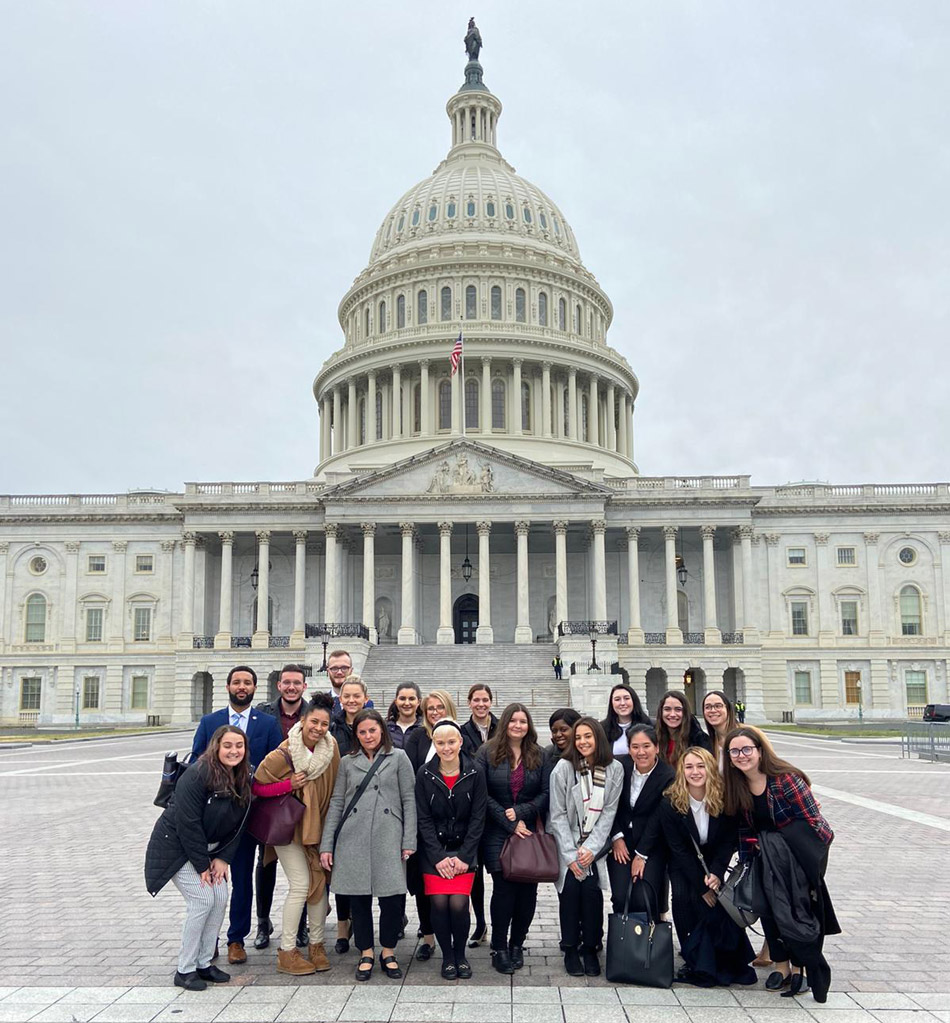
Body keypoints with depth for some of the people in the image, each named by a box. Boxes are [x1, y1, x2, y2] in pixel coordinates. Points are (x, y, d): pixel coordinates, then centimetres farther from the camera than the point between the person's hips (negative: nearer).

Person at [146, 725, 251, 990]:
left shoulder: (243, 780, -3)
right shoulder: (196, 776, -26)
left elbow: (237, 824, 3)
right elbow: (188, 824, -24)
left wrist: (223, 858, -6)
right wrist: (202, 865, -19)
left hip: (207, 848, 7)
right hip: (175, 846, -7)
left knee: (221, 899, -2)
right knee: (202, 900, -14)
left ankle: (203, 963, 13)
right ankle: (185, 970, 0)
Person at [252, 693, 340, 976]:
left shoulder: (331, 747, -7)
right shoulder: (283, 754, -23)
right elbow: (257, 787, -12)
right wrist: (289, 785, -25)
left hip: (316, 823, 5)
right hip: (288, 825, -5)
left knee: (320, 882, 6)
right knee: (300, 885, -8)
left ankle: (316, 944, 21)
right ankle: (286, 952, 4)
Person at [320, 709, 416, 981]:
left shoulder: (398, 758, 7)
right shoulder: (347, 762, 12)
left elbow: (409, 800, 5)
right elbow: (336, 803, 12)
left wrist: (409, 841, -2)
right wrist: (326, 844, 6)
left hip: (388, 838, -2)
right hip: (353, 839, 2)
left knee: (394, 897, -6)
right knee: (359, 898, 4)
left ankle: (388, 951, 15)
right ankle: (366, 953, 22)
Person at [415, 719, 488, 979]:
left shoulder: (474, 774, -5)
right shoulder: (424, 774, -4)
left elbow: (478, 818, -3)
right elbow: (423, 819, -3)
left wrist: (463, 856, -9)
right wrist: (439, 857, -10)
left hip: (464, 851, 0)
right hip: (433, 852, 1)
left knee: (459, 904, -12)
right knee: (439, 903, -10)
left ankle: (460, 954, 13)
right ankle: (447, 956, 13)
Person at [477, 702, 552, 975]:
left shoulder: (538, 756, 9)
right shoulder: (487, 753, 1)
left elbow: (547, 793, 3)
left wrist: (520, 813, -10)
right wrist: (510, 823, -9)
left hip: (530, 831, 2)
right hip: (498, 833, -2)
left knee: (528, 889, 0)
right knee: (504, 888, -7)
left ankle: (516, 944, 16)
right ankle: (499, 949, 6)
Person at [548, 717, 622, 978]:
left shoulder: (614, 770, -2)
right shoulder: (564, 768, -7)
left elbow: (608, 813, -2)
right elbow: (558, 815, -6)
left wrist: (590, 849, -12)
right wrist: (571, 855, -12)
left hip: (595, 846, 1)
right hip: (567, 844, -1)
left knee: (591, 891, -14)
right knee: (570, 890, -14)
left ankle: (590, 948, 4)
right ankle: (570, 949, 5)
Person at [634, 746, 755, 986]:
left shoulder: (724, 800, -17)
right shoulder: (670, 803, -22)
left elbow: (729, 841, -7)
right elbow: (679, 849, -16)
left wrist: (716, 873, -21)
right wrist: (702, 887, -18)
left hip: (713, 861, 1)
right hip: (682, 864, -1)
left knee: (718, 904, -20)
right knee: (683, 897, -24)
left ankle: (726, 963, -2)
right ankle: (696, 964, -11)